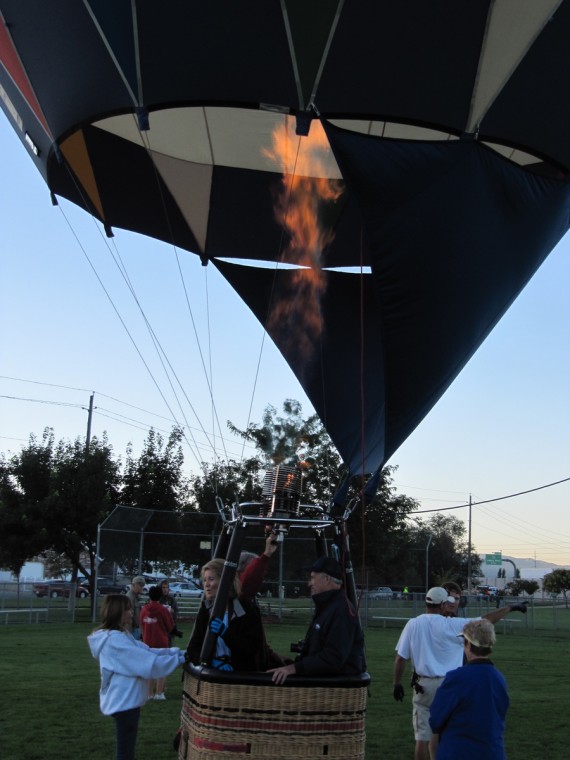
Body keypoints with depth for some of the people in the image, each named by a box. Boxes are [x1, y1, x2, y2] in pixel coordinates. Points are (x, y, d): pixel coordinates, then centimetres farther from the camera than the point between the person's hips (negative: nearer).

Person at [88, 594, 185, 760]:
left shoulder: (121, 636, 10)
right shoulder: (115, 640, -23)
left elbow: (146, 651, 8)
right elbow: (148, 663, -24)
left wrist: (175, 651, -2)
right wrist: (180, 659, -16)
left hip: (126, 700, 10)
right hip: (124, 702, -10)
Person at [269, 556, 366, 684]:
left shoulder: (342, 611, -16)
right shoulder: (325, 607, 19)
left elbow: (333, 658, -24)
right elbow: (309, 650, 24)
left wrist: (294, 668, -25)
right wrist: (292, 664, 8)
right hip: (322, 678, 10)